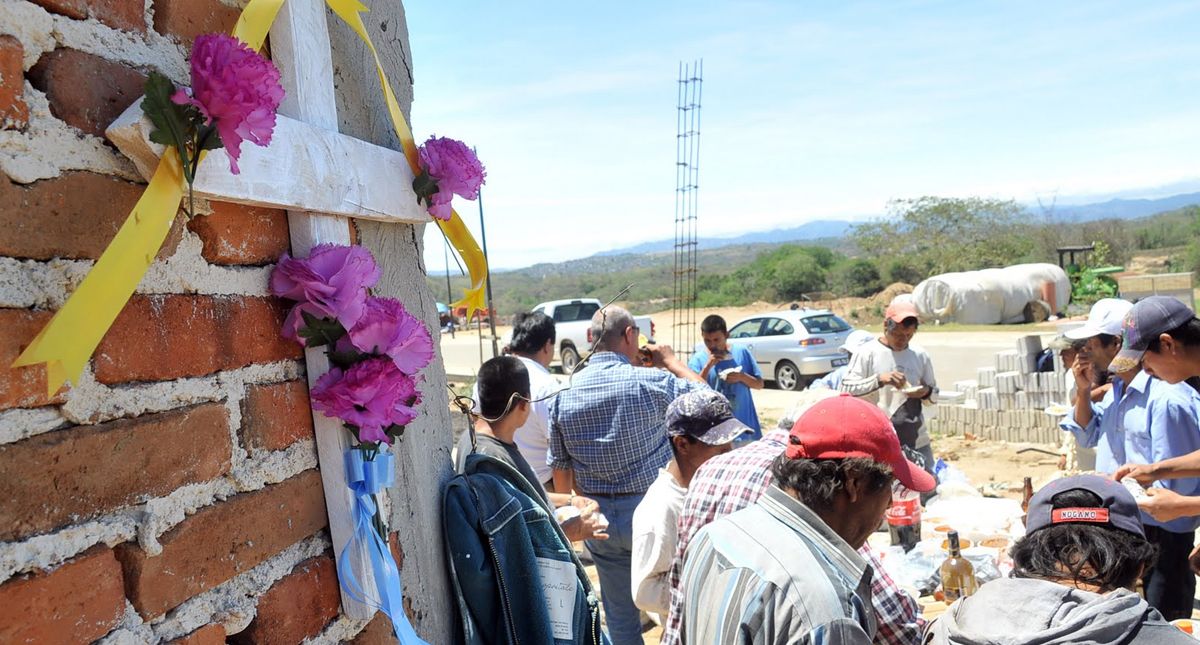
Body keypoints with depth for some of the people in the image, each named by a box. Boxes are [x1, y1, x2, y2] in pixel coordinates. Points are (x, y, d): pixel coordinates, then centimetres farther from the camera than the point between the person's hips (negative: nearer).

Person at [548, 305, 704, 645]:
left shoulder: (563, 394, -3)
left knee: (620, 616, 17)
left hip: (599, 517, 4)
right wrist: (670, 360, 12)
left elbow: (560, 469, 4)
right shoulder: (649, 382, -18)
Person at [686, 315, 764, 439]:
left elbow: (759, 384, 5)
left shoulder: (742, 352, -1)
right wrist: (708, 366, -19)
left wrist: (742, 377, -15)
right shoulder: (698, 359, -4)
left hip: (744, 426, 1)